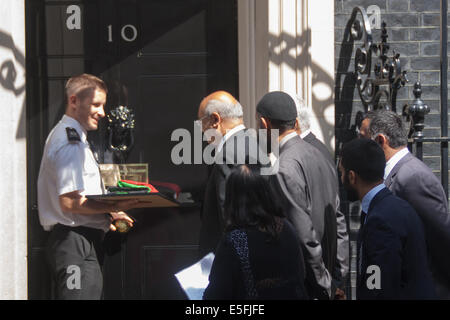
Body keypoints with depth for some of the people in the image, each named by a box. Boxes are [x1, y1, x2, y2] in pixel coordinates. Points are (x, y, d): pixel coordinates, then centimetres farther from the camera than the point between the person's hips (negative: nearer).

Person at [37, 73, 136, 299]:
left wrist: (105, 215, 16)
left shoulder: (64, 135, 21)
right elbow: (70, 202, -21)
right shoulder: (71, 142, -13)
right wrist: (114, 207, -15)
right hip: (77, 245, -11)